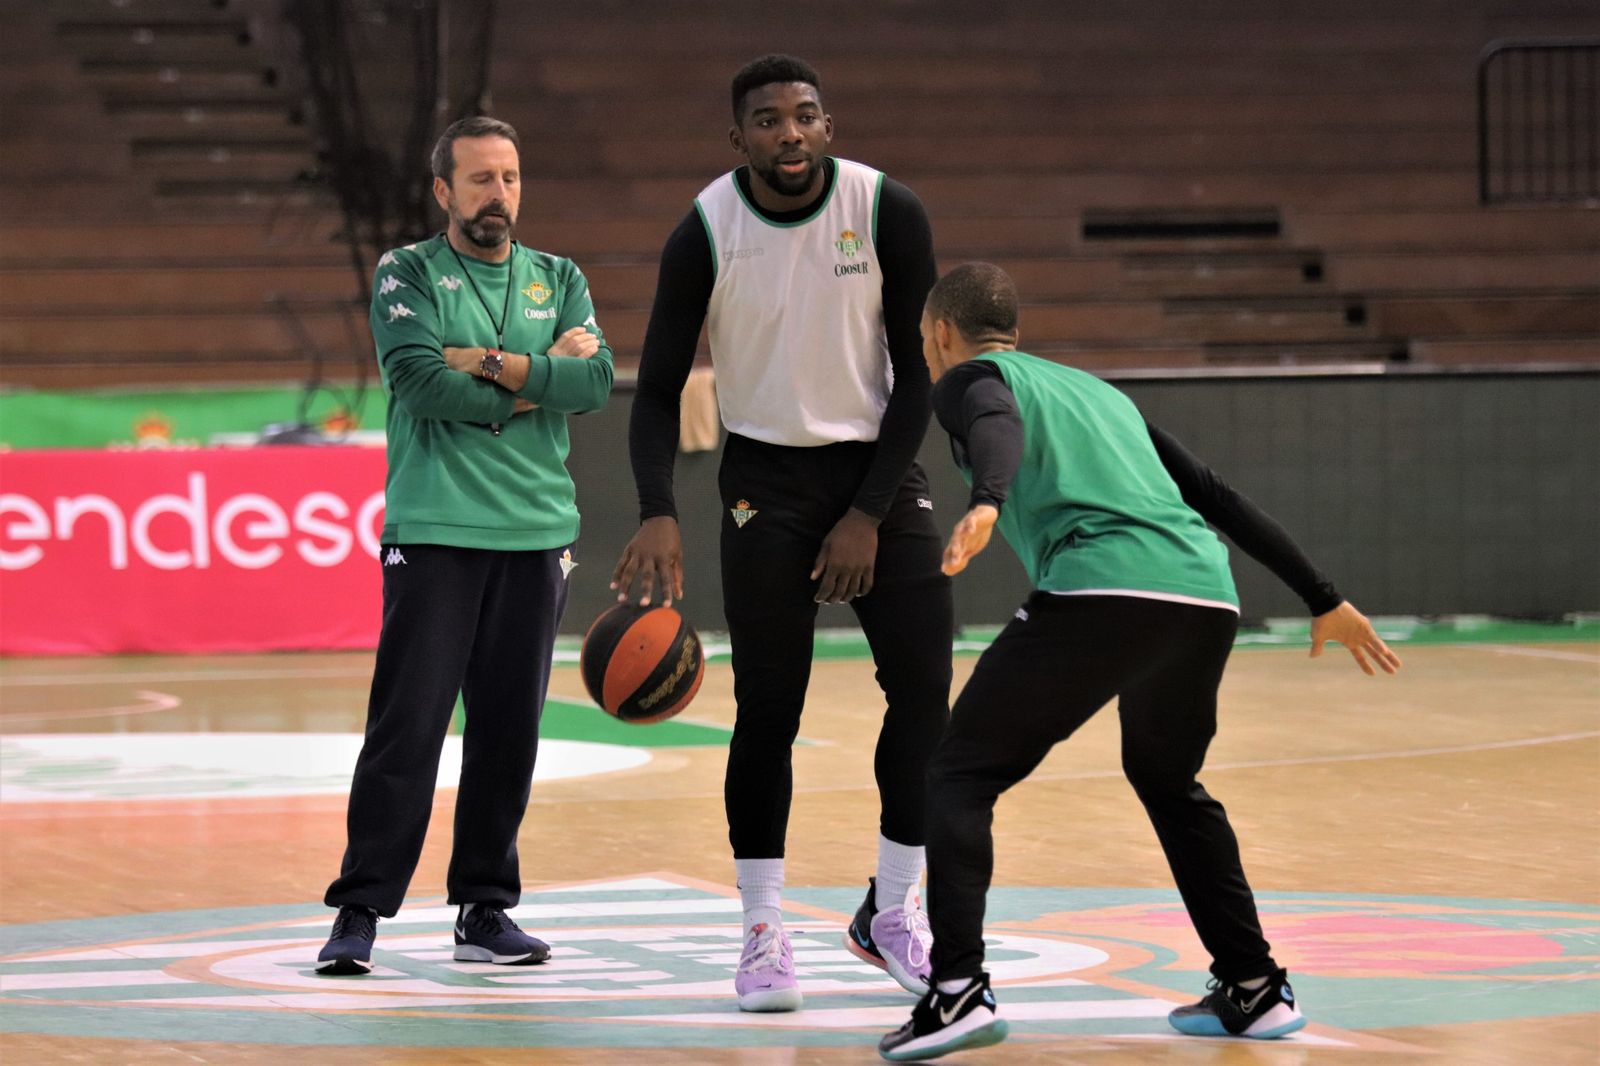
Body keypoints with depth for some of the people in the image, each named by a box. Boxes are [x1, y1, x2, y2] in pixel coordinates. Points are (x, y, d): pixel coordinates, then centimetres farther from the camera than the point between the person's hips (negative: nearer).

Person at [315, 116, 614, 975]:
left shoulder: (558, 280, 14)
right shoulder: (406, 277, 2)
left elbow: (595, 383, -2)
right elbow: (424, 386, -14)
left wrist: (493, 365, -10)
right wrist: (540, 381, -6)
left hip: (536, 533, 4)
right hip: (433, 532, -4)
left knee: (509, 733, 6)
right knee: (406, 726, -8)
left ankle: (484, 906, 14)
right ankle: (361, 911, -5)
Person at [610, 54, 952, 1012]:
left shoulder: (891, 213, -12)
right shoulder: (705, 234, -13)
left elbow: (918, 374, -8)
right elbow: (658, 391, -9)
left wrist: (868, 515, -14)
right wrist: (659, 515, -25)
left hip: (883, 465, 1)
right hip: (768, 475, -1)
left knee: (925, 687, -5)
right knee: (769, 707, -6)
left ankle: (892, 914, 11)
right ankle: (764, 932, 3)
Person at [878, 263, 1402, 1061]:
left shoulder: (968, 380, 15)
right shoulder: (1098, 391, 34)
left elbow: (997, 429, -11)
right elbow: (1217, 496, 33)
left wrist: (987, 504, -32)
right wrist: (1323, 601, 37)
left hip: (1099, 593, -6)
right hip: (1207, 597, 6)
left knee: (961, 777, 3)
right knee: (1168, 782, 30)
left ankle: (958, 990, -14)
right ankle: (1254, 989, 26)